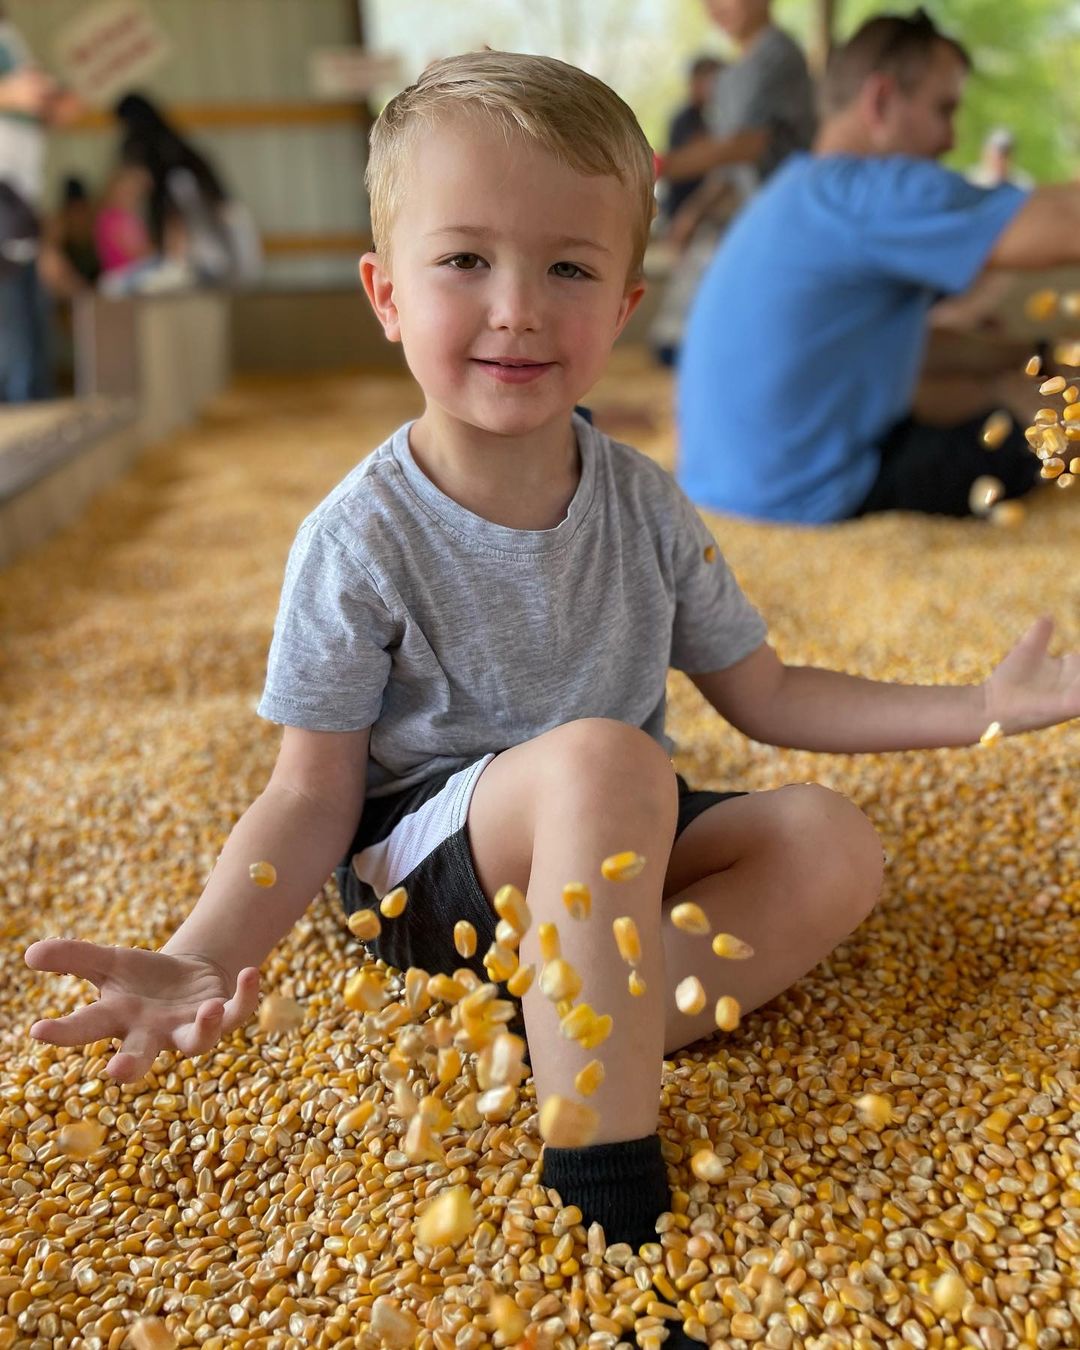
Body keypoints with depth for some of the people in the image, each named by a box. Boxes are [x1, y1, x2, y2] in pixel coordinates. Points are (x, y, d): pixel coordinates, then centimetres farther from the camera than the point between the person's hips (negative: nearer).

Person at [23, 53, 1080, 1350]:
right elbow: (311, 796, -13)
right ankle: (607, 1190, -30)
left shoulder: (644, 505, -2)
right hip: (425, 861, -5)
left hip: (614, 856, 5)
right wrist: (201, 956, -31)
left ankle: (562, 1033, -26)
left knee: (835, 844, -18)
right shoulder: (362, 540, -14)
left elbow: (765, 695, 7)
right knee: (601, 758, -36)